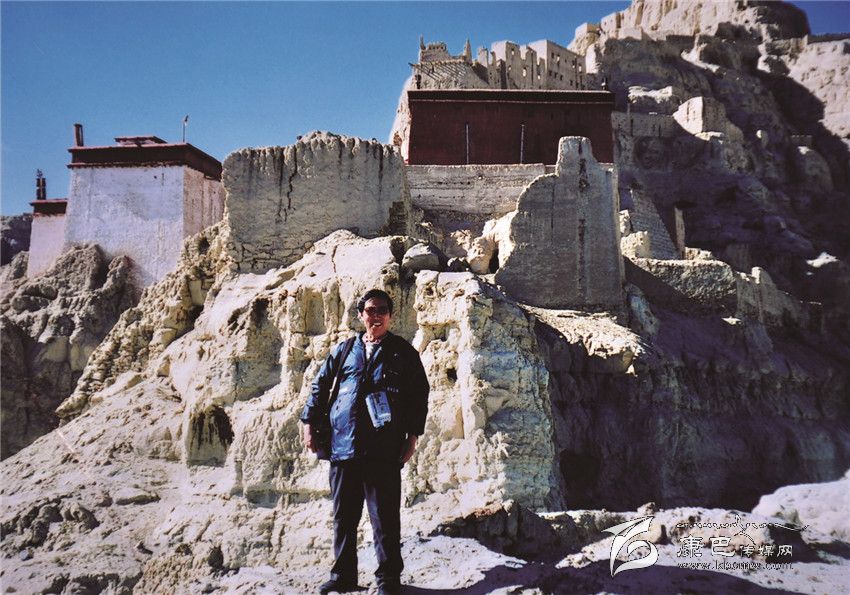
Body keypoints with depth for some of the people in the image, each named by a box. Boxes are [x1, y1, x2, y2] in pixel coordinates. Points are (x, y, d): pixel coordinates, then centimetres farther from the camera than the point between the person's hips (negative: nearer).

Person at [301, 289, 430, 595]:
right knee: (343, 516, 11)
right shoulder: (343, 351, 15)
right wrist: (310, 424, 11)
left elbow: (419, 394, 7)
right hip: (343, 446, 3)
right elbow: (320, 386, 19)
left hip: (384, 449, -3)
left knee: (384, 516, 1)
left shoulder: (403, 352, 8)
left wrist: (412, 435, 1)